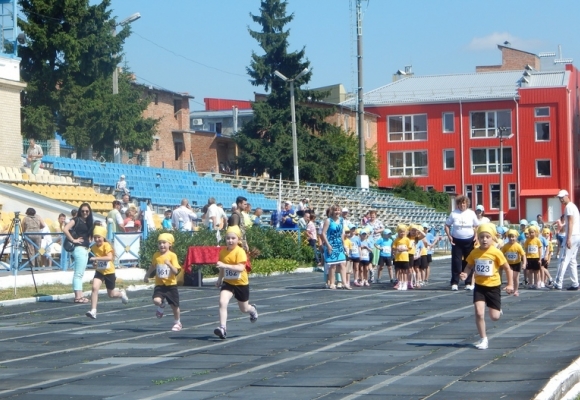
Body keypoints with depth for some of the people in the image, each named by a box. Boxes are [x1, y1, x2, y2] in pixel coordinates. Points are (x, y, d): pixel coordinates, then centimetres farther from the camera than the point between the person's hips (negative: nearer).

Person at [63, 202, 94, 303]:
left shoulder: (88, 222, 16)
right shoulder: (76, 220, -6)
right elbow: (65, 229, -18)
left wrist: (89, 240, 6)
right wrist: (73, 240, -15)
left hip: (85, 249, 9)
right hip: (79, 248, -9)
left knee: (80, 274, 10)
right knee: (78, 273, -9)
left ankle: (80, 295, 13)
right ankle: (78, 296, -10)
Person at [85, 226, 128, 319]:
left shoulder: (106, 245, -22)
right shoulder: (93, 247, -3)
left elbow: (110, 257, -39)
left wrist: (96, 258, -44)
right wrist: (94, 263, -4)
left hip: (109, 272, -4)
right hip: (99, 271, 4)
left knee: (111, 295, 10)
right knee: (95, 288, -21)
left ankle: (121, 293, 45)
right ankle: (93, 311, -19)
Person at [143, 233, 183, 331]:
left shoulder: (172, 255, -10)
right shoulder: (156, 255, 2)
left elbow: (176, 271, -16)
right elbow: (152, 267, 23)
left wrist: (169, 264, -31)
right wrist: (147, 276, 22)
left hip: (171, 285, -2)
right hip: (159, 285, 2)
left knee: (174, 306, 7)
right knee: (156, 300, -23)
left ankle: (177, 323, 33)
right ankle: (162, 306, 15)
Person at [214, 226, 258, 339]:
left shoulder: (240, 252, -21)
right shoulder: (223, 251, -4)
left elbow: (241, 268, -33)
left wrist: (225, 265, -43)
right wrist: (219, 279, 23)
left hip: (241, 283, -3)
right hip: (228, 282, 3)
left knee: (244, 309, 15)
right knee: (222, 302, -22)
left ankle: (253, 310, 51)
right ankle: (223, 328, -22)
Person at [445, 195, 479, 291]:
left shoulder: (471, 213, -1)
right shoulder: (453, 213, -2)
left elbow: (477, 226, 7)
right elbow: (447, 225, 4)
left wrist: (476, 236, -6)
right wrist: (449, 236, -8)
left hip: (469, 241, 1)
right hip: (457, 241, -1)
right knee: (456, 262, -3)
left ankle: (468, 283, 12)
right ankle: (454, 283, 3)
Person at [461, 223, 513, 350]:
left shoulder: (496, 252, -15)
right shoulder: (474, 253, -6)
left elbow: (507, 268, -5)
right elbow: (469, 266, 8)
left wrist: (510, 284, -7)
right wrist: (465, 274, -14)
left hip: (493, 287, -2)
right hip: (479, 286, 2)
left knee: (495, 317, 2)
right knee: (479, 313, -11)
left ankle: (498, 309, 41)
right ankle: (483, 339, 5)